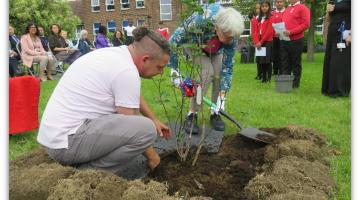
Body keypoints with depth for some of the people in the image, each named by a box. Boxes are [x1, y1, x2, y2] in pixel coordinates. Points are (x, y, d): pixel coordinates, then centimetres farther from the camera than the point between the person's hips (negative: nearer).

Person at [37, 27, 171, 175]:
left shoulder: (115, 53, 9)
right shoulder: (127, 71, -19)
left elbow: (135, 97, 26)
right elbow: (132, 127, -13)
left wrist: (154, 119, 31)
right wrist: (151, 155, 3)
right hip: (67, 141, -10)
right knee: (146, 128, -19)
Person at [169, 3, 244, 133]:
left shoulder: (231, 35, -32)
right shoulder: (200, 20, -44)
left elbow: (227, 66, -24)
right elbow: (174, 40, -32)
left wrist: (222, 94, -28)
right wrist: (175, 71, -31)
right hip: (193, 43, -3)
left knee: (219, 74, -16)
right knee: (207, 71, -25)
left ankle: (215, 114, 4)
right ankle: (191, 115, -14)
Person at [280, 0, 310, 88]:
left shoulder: (303, 8, -4)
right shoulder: (286, 9, 18)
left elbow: (306, 24, -13)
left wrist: (291, 32, -20)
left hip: (296, 40, -6)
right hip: (284, 40, 6)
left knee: (296, 63, 3)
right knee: (285, 63, 8)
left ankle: (295, 83, 12)